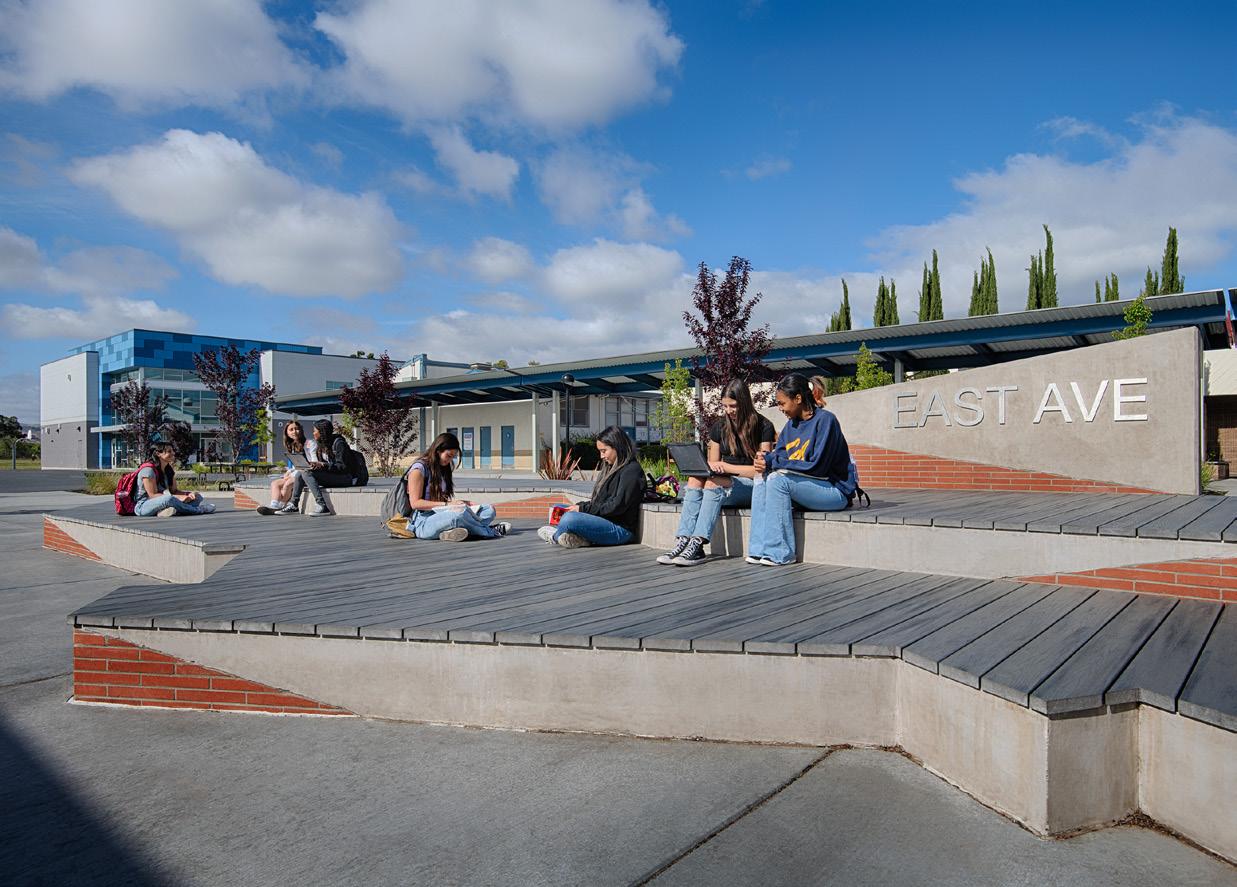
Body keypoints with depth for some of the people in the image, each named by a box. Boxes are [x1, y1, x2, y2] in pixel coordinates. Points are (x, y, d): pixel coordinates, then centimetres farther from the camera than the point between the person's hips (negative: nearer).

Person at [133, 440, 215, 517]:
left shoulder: (169, 469, 8)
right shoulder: (148, 470, -17)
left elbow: (174, 490, 8)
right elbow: (153, 495, -21)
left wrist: (188, 495, -14)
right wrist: (178, 497, -26)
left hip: (162, 502, 9)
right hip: (142, 506, -9)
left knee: (197, 497, -1)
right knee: (168, 498, -40)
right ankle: (199, 509, -21)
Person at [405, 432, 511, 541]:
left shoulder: (442, 469, 20)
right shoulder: (419, 468, -6)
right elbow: (415, 503, -13)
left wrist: (464, 502, 3)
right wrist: (447, 505, -18)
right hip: (423, 522, -8)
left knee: (489, 510, -5)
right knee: (460, 512, -37)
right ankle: (489, 531, -12)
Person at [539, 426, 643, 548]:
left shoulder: (631, 471, -12)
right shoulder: (614, 468, 19)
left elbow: (616, 506, -19)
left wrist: (583, 509, -13)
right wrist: (580, 506, 0)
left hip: (620, 529, -11)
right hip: (603, 520, 11)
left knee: (569, 519, -28)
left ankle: (556, 536, 7)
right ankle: (580, 537, -13)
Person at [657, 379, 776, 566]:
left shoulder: (763, 426, -4)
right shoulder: (720, 427, 12)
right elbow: (713, 463, 14)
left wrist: (726, 467, -12)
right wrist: (709, 466, -11)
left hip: (751, 485, -5)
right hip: (724, 483, 5)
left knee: (713, 483, -34)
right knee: (695, 479, -27)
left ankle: (697, 545, -43)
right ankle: (682, 542, -39)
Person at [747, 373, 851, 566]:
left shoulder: (825, 420, -14)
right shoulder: (791, 425, 10)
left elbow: (817, 467, -20)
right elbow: (778, 454, 10)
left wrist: (775, 463, -18)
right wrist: (765, 460, -14)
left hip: (835, 490, -8)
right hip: (806, 486, 8)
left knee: (777, 479, -26)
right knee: (762, 478, -10)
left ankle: (780, 552, -22)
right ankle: (759, 549, -17)